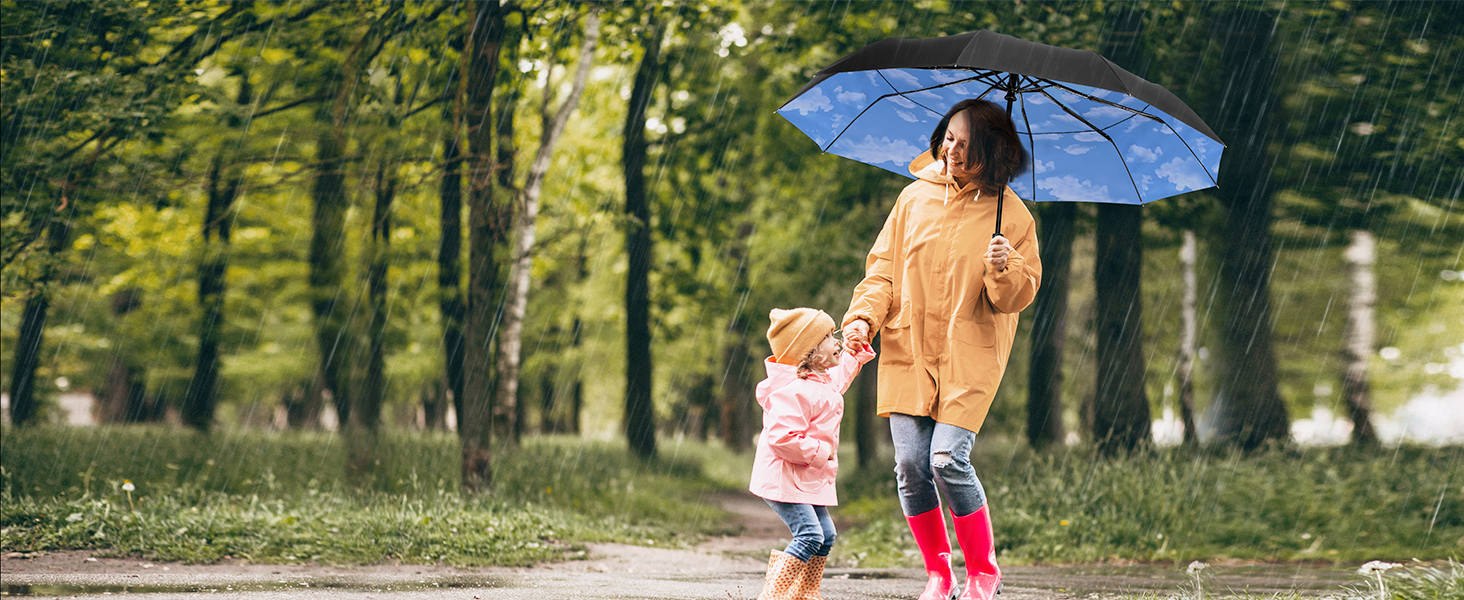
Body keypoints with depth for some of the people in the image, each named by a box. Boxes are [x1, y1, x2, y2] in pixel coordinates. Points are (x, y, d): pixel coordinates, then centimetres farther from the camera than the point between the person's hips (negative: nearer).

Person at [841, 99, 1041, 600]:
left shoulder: (1011, 215, -2)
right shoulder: (916, 197, 6)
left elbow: (1020, 296, 0)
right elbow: (883, 266, 10)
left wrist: (1005, 269, -22)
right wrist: (864, 315, -5)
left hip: (970, 356, -3)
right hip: (908, 350, 3)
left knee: (948, 459, -16)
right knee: (911, 464, -4)